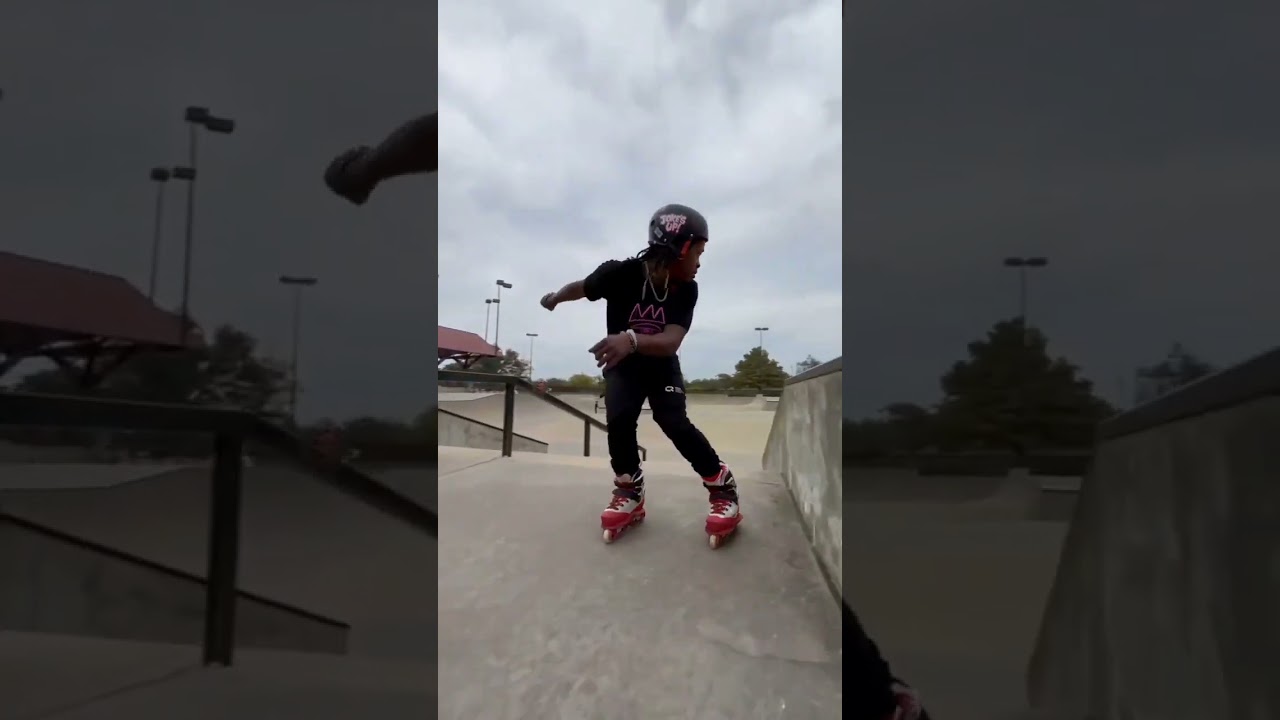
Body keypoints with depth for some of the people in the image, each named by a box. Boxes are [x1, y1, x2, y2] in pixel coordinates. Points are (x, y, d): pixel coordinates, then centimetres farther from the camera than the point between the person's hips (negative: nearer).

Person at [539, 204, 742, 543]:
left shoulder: (686, 290, -22)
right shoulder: (619, 273, -28)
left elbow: (671, 342, -36)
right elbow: (582, 287, -5)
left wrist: (632, 340, -56)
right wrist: (556, 297, 16)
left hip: (661, 366, 0)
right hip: (622, 366, 0)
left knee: (675, 423, -17)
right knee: (618, 418, -21)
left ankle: (723, 487, -5)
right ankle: (630, 490, -1)